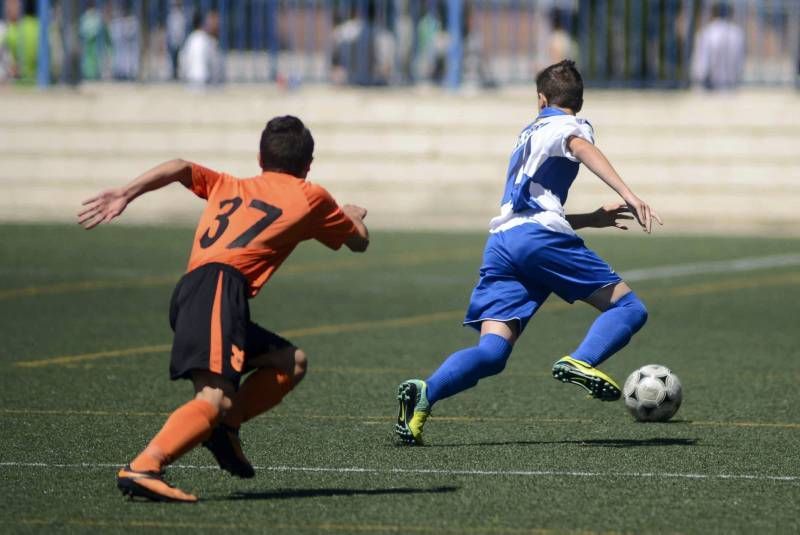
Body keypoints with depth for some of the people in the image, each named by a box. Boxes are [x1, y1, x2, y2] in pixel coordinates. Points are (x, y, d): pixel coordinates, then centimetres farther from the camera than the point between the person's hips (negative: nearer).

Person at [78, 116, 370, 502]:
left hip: (189, 294, 7)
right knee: (215, 396, -24)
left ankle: (224, 426, 2)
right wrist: (354, 217, 57)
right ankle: (142, 468, -45)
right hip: (220, 286, -7)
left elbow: (181, 169, 13)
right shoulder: (311, 197, 20)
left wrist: (126, 193, 4)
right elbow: (359, 241, 35)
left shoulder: (228, 186, 31)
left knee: (291, 361, 20)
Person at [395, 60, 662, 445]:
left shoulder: (529, 133, 36)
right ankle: (581, 362, -28)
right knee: (628, 308, 0)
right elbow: (582, 149, -13)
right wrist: (627, 195, -25)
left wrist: (592, 218, 46)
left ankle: (425, 393, -31)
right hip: (540, 236, -6)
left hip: (500, 241, 6)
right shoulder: (569, 126, 14)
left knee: (491, 352, -6)